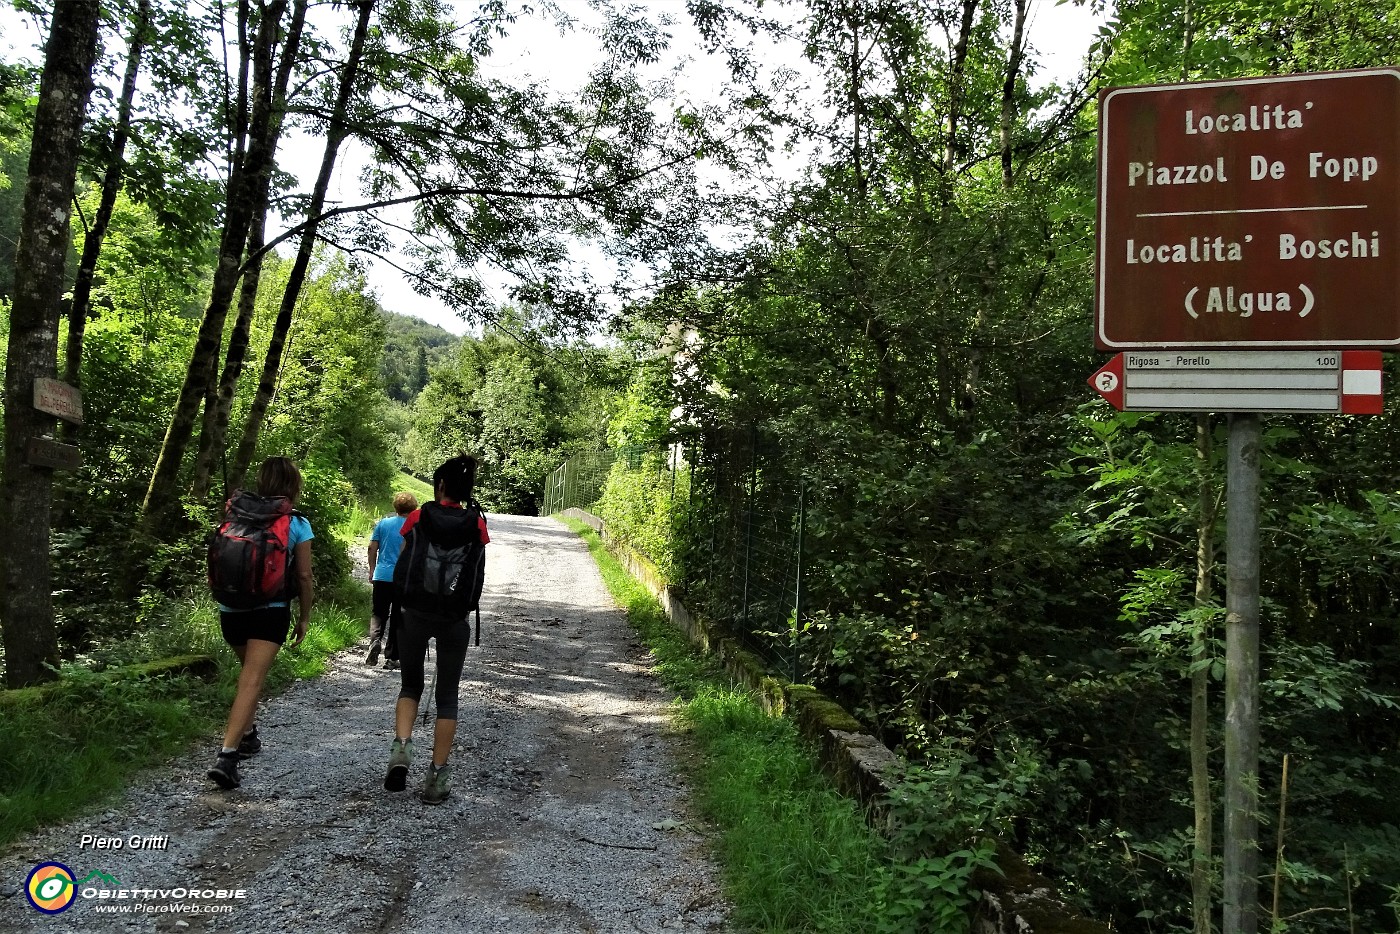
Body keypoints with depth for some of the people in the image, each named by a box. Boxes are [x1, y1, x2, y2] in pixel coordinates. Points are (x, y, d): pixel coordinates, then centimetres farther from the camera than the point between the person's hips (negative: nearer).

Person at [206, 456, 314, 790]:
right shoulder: (297, 524, -3)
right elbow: (303, 576, -2)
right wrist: (304, 617, 9)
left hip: (231, 608, 5)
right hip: (270, 610, -5)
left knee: (250, 672, 26)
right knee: (252, 681, -9)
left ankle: (247, 736, 35)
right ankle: (226, 756, -20)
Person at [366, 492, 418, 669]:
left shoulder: (383, 523, 3)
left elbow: (372, 548, 4)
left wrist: (372, 569, 16)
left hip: (381, 576, 2)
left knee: (378, 613, 13)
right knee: (397, 617, 6)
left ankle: (375, 640, -14)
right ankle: (391, 658, 9)